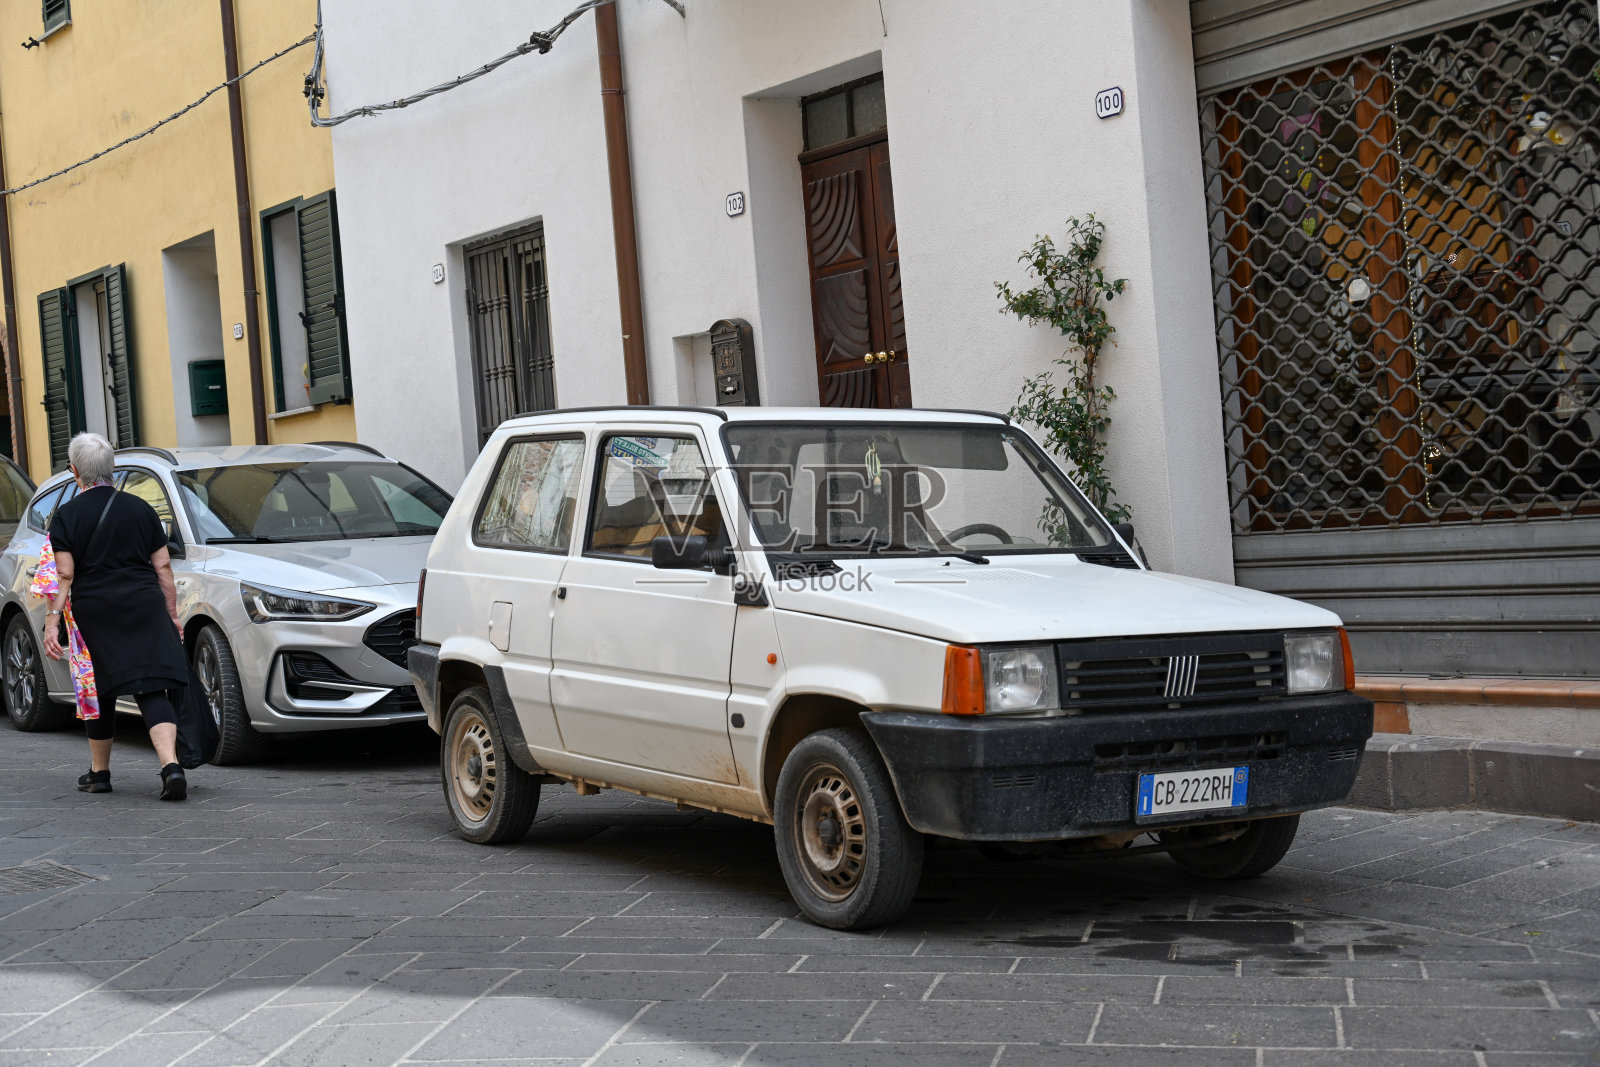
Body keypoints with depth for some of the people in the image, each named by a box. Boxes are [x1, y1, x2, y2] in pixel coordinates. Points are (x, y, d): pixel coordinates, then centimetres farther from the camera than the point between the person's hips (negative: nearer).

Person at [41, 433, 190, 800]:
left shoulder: (66, 515, 0)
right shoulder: (140, 508, 8)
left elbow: (64, 576, -6)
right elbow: (163, 567, 8)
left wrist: (52, 622, -4)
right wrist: (172, 615, 14)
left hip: (93, 613, -1)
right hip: (145, 606, 1)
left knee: (100, 690, 14)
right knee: (153, 688, -5)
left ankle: (99, 772, 26)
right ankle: (172, 766, -22)